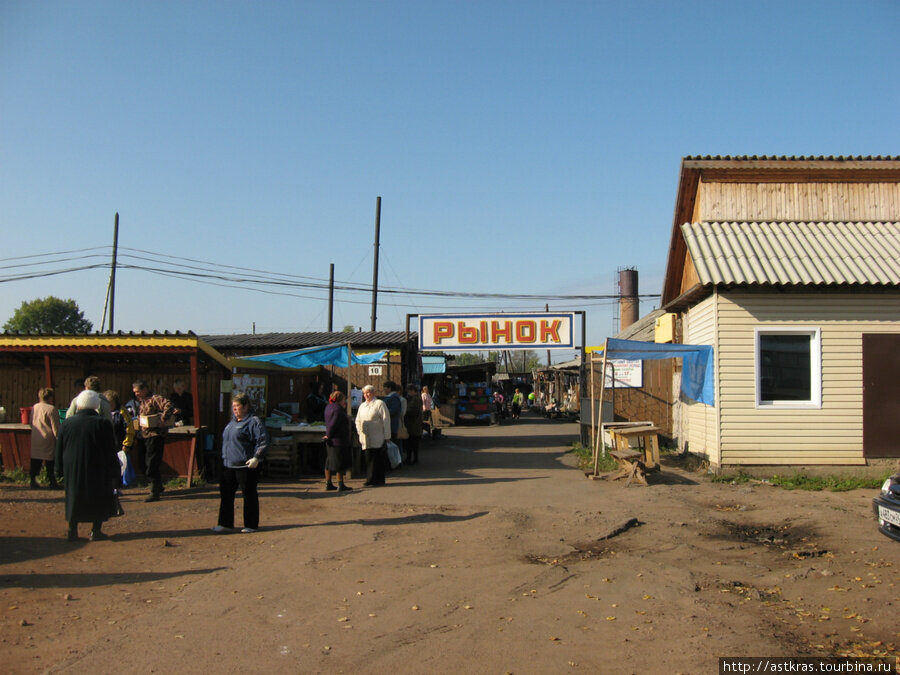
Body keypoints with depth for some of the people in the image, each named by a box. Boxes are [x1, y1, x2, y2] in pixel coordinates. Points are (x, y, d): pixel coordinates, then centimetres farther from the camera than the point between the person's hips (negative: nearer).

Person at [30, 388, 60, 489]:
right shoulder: (52, 409, -14)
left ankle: (33, 481, 18)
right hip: (48, 439, -7)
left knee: (35, 461, 13)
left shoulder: (34, 407, 8)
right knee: (50, 462, 1)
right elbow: (56, 428, -14)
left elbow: (31, 424, 18)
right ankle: (52, 483, 6)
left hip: (35, 439, 7)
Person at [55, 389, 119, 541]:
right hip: (97, 470, -3)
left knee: (74, 498, 14)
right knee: (98, 500, 7)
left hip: (72, 470, 3)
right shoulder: (103, 423, -10)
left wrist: (60, 469, 15)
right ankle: (95, 531, 6)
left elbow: (59, 449, 7)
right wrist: (113, 469, 0)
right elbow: (111, 450, -7)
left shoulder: (66, 423, 0)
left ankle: (72, 531, 15)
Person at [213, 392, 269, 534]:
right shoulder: (232, 422, 16)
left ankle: (251, 525, 13)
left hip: (246, 465, -8)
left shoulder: (254, 421, -10)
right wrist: (224, 458, 21)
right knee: (226, 494, 8)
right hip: (228, 465, 8)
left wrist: (256, 457, -24)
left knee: (249, 495, 2)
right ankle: (226, 524, 17)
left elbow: (263, 442, -16)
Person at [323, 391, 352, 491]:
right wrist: (329, 435, -10)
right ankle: (340, 485, 1)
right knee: (340, 463, -3)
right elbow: (333, 424, -21)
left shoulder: (328, 407, 12)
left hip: (331, 441, 10)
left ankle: (328, 483, 17)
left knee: (330, 462, 12)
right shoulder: (337, 409, -17)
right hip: (339, 440, -9)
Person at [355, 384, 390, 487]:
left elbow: (386, 420, -6)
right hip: (366, 439, 6)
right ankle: (370, 480, 11)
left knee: (377, 459, -3)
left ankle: (377, 480, 4)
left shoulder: (379, 403, -2)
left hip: (377, 439, -6)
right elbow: (358, 421, 25)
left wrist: (387, 436, -9)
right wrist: (360, 432, 12)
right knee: (369, 459, 6)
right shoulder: (362, 406, 18)